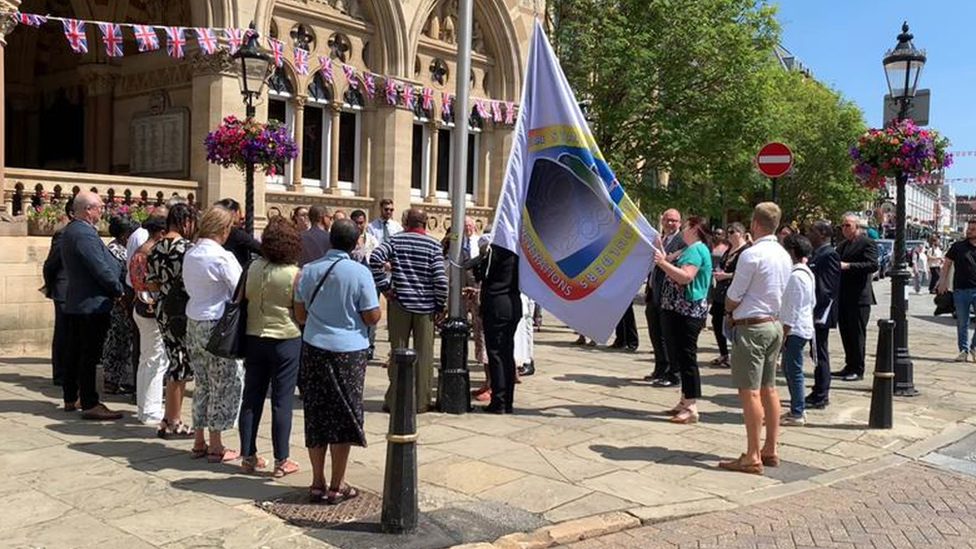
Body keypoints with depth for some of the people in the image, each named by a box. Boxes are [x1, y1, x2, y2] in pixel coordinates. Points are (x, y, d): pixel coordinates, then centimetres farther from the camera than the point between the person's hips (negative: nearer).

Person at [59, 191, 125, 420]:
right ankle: (90, 405, -2)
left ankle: (71, 398, 27)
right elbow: (101, 269, -21)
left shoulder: (69, 231, 12)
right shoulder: (85, 234, -20)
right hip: (92, 304, -10)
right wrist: (119, 291, -7)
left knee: (74, 351, 17)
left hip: (74, 301, 10)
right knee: (90, 355, -6)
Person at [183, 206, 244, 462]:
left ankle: (199, 441, 23)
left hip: (193, 323, 8)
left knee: (202, 383, 16)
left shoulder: (190, 254, 7)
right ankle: (216, 446, 8)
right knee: (224, 384, 3)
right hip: (217, 325, -8)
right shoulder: (223, 257, -16)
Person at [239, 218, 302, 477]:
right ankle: (281, 461, 8)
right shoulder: (294, 273, -15)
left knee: (252, 397, 12)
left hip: (254, 337, 4)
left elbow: (244, 298, 6)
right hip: (286, 339, -4)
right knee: (282, 401, 3)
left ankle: (248, 456, 20)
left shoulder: (254, 267, -3)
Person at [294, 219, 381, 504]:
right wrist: (377, 302, 10)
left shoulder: (308, 271, 3)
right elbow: (372, 317, -10)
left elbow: (300, 315, 8)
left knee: (316, 415, 11)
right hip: (348, 351, -3)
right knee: (343, 416, 7)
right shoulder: (360, 272, -10)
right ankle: (337, 486, 13)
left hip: (314, 349, 4)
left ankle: (317, 483, 17)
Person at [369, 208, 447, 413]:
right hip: (426, 306, -1)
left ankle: (394, 400, 13)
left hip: (400, 302, 1)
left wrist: (384, 286, -6)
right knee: (424, 354, 7)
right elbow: (440, 278, -10)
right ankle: (421, 402, 12)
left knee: (398, 351, 9)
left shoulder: (396, 240, 1)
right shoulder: (433, 244, -3)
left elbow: (375, 258, -14)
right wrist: (440, 305, 1)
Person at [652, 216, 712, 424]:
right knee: (680, 356, 15)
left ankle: (691, 408, -5)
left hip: (688, 312, -11)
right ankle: (685, 401, 23)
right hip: (678, 311, 11)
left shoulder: (696, 249, -12)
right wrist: (663, 260, 17)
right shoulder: (691, 249, 20)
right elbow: (675, 276, 22)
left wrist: (663, 262, -23)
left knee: (686, 357, -8)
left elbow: (685, 277, -25)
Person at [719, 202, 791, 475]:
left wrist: (729, 310, 9)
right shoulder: (784, 255, 11)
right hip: (774, 324, 9)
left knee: (750, 392, -6)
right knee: (769, 389, 14)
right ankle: (770, 450, 22)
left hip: (751, 327, -9)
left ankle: (752, 457, -3)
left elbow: (732, 300, -13)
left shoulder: (751, 254, -16)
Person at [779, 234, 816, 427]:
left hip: (795, 329, -10)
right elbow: (812, 302, 18)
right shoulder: (807, 272, 12)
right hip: (803, 327, 10)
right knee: (789, 369, 17)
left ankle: (797, 414, 5)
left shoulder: (795, 275, -18)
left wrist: (784, 334, -17)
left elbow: (793, 309, -20)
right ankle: (797, 409, 24)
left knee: (794, 371, -3)